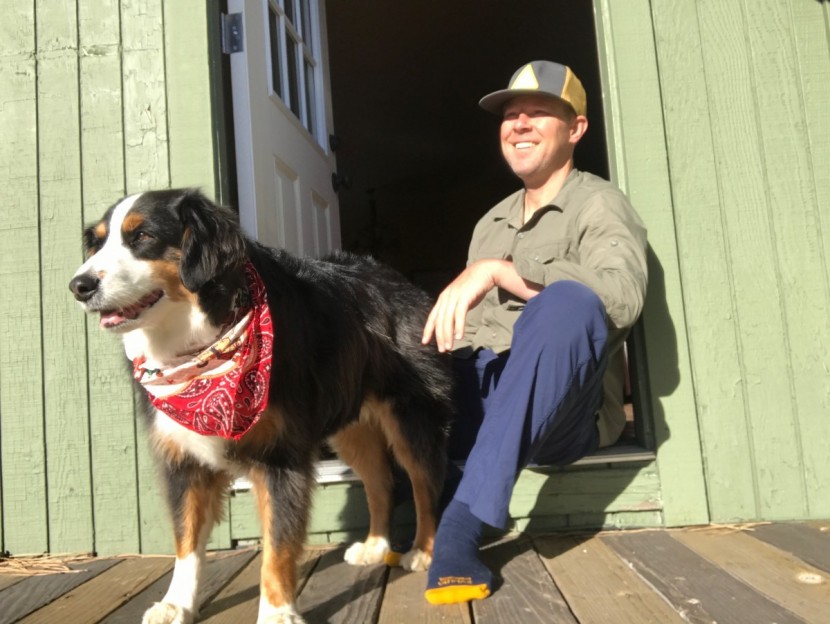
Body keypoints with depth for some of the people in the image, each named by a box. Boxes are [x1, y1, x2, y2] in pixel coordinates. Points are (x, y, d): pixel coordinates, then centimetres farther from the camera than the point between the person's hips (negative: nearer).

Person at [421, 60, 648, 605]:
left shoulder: (599, 204, 2)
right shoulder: (490, 222, 22)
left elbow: (622, 296, -20)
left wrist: (499, 271, -26)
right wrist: (439, 328, -2)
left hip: (562, 414, -6)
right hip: (479, 399, 6)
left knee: (568, 300, -34)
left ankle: (465, 520, -35)